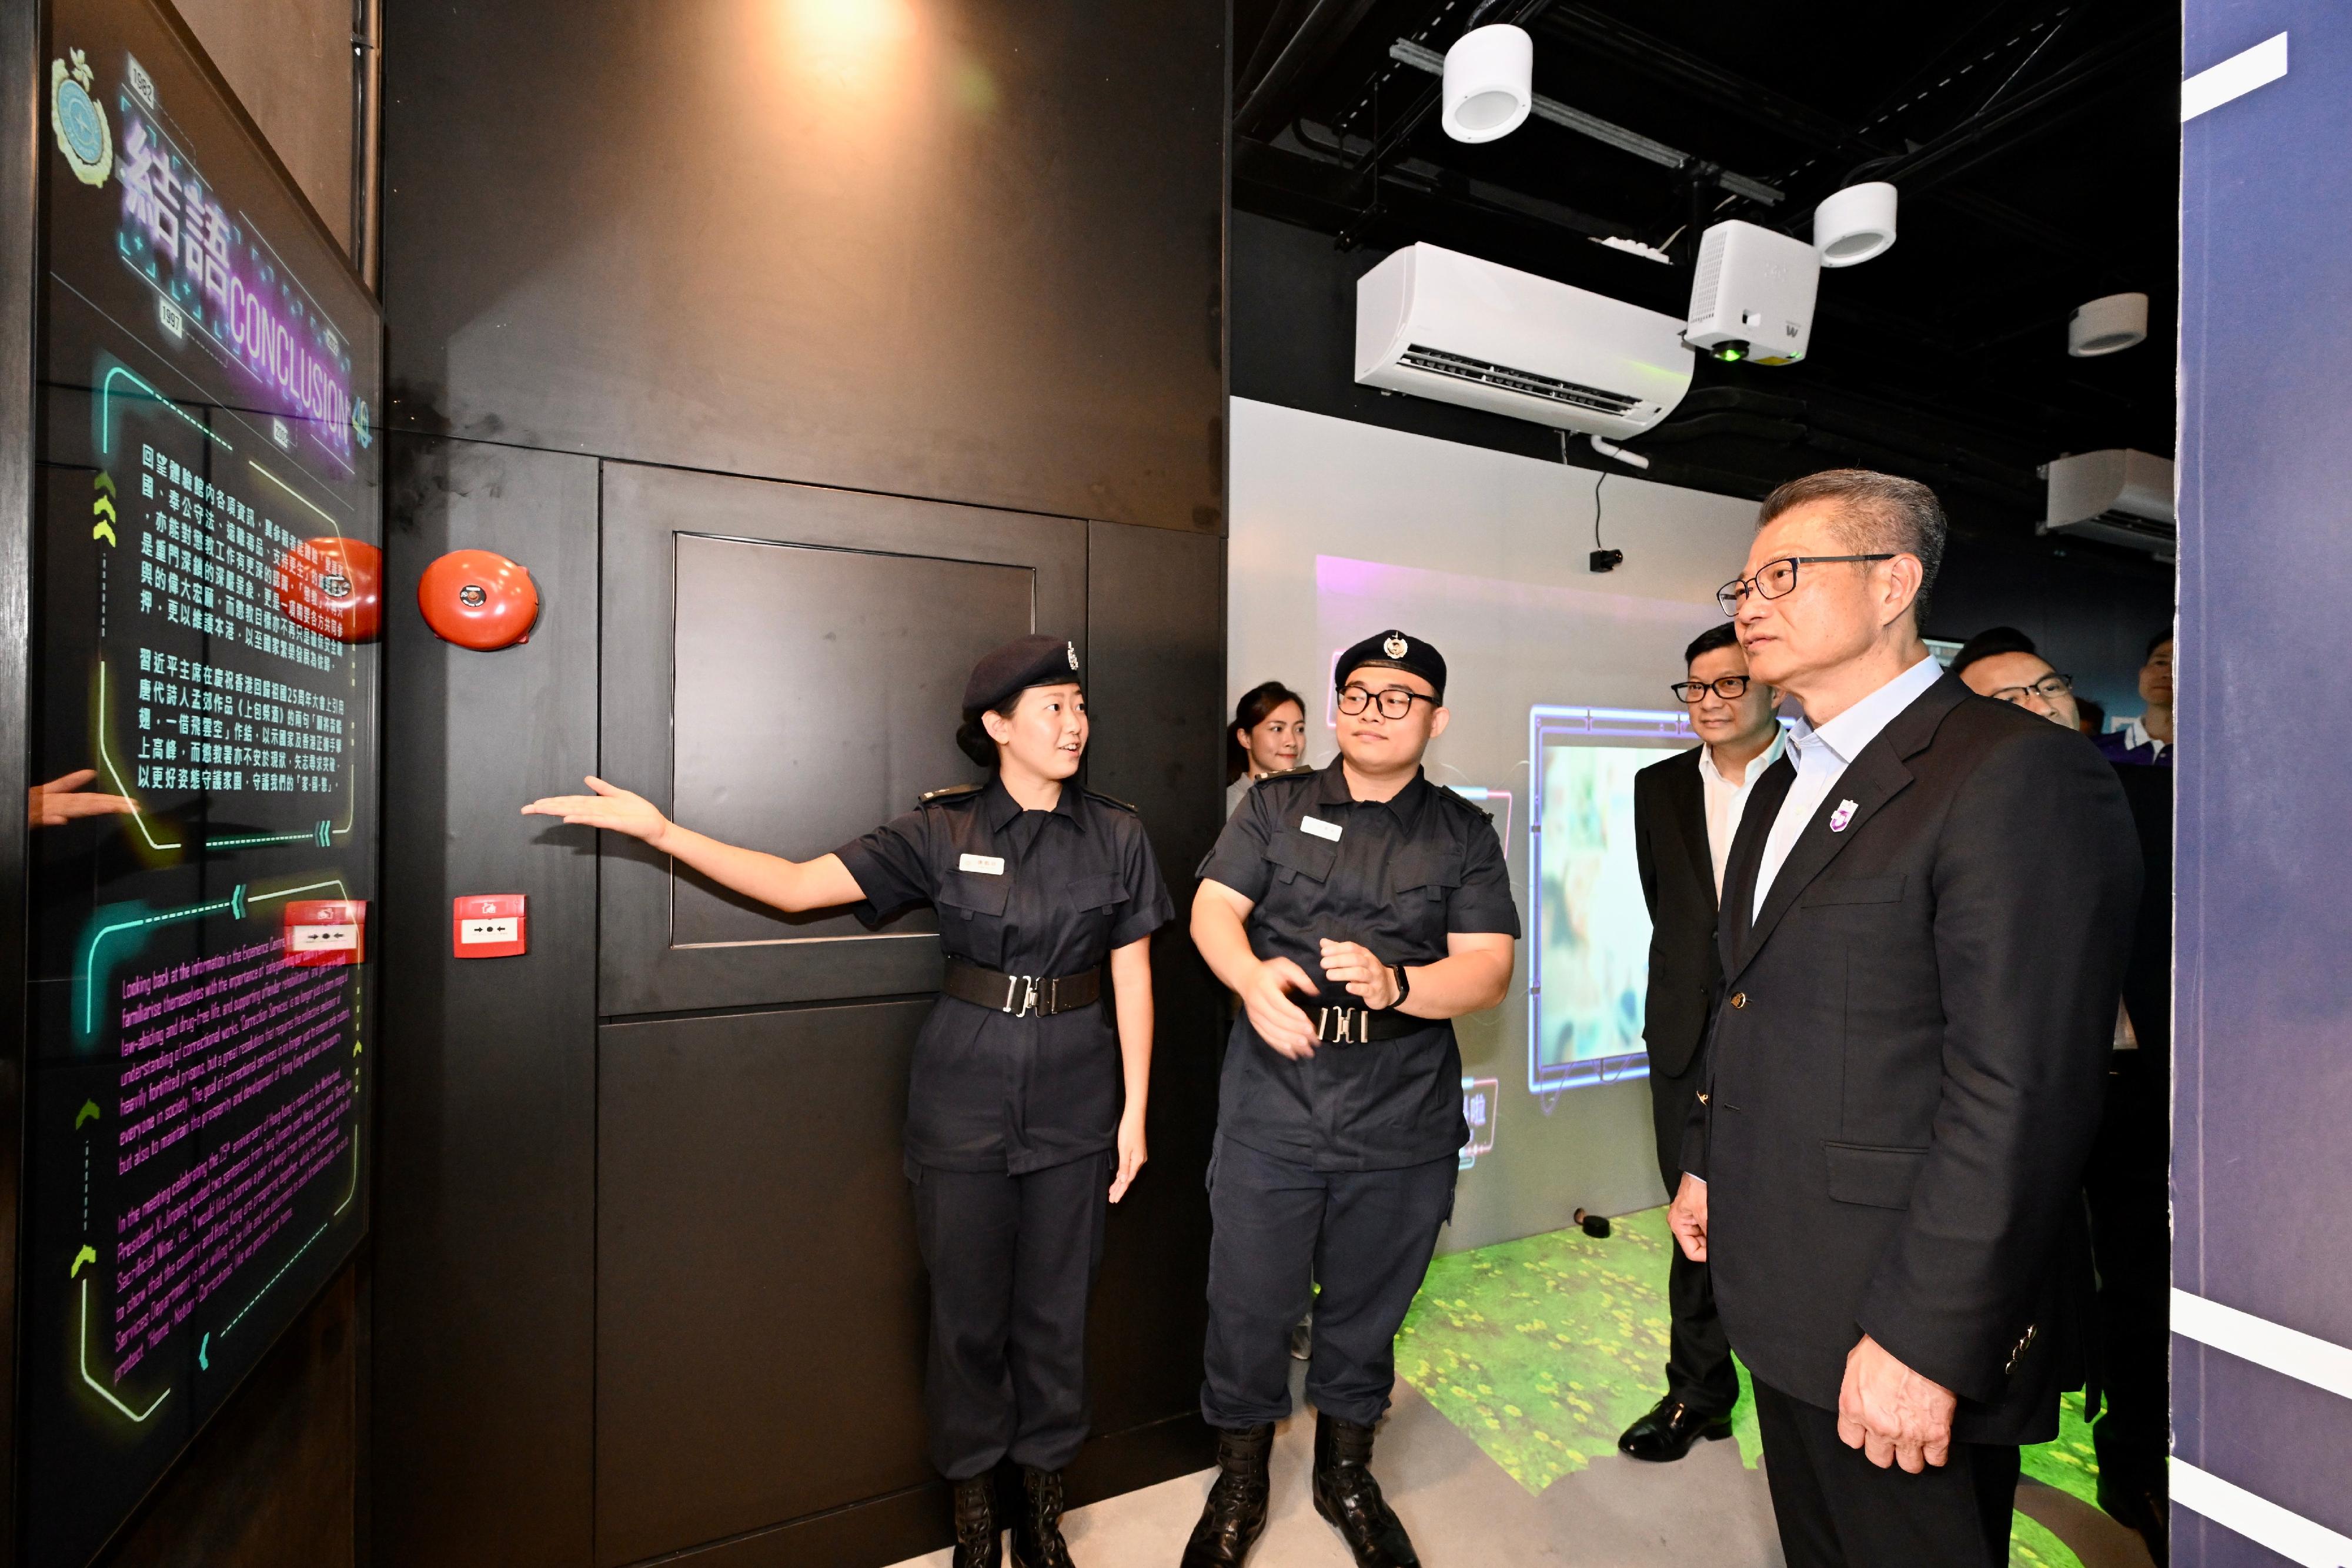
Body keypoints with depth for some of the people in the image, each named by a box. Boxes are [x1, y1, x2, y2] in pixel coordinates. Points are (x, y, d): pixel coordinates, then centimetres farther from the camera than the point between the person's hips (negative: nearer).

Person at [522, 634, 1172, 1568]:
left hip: (1075, 1094, 1)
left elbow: (1132, 980, 1)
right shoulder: (941, 831, -5)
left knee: (1055, 1305, 13)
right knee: (967, 1305, 12)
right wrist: (659, 831, -15)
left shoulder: (1117, 835, -2)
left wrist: (1135, 1109, 0)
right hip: (964, 1090, 0)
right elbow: (798, 885, -6)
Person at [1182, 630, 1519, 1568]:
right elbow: (1213, 908, -4)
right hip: (1272, 1112, 0)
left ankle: (1346, 1475, 47)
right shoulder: (1275, 807, 4)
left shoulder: (1464, 835, 4)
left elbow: (1487, 968, -5)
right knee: (1248, 1307, 10)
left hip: (1403, 1126, 1)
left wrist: (1395, 983, -24)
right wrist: (1252, 974, -25)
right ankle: (1239, 1487, 39)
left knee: (1366, 1312, 19)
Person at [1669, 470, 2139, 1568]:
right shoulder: (1786, 784, 10)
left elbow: (2020, 1095, -23)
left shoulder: (2020, 774, -17)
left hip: (1901, 1319, -8)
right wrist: (1707, 1162, 15)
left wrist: (1923, 1342, -22)